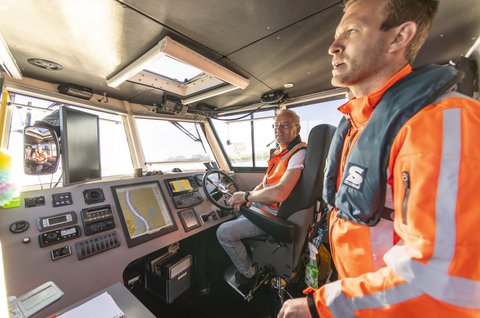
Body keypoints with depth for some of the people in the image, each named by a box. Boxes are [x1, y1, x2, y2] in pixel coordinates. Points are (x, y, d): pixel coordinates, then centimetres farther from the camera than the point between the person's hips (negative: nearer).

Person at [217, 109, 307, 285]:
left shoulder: (299, 153, -22)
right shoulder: (280, 151, 8)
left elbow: (280, 193, -34)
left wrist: (247, 196, -20)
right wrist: (249, 196, -3)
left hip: (275, 215, -10)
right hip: (262, 206, 10)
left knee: (224, 232, -12)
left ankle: (248, 272, 14)